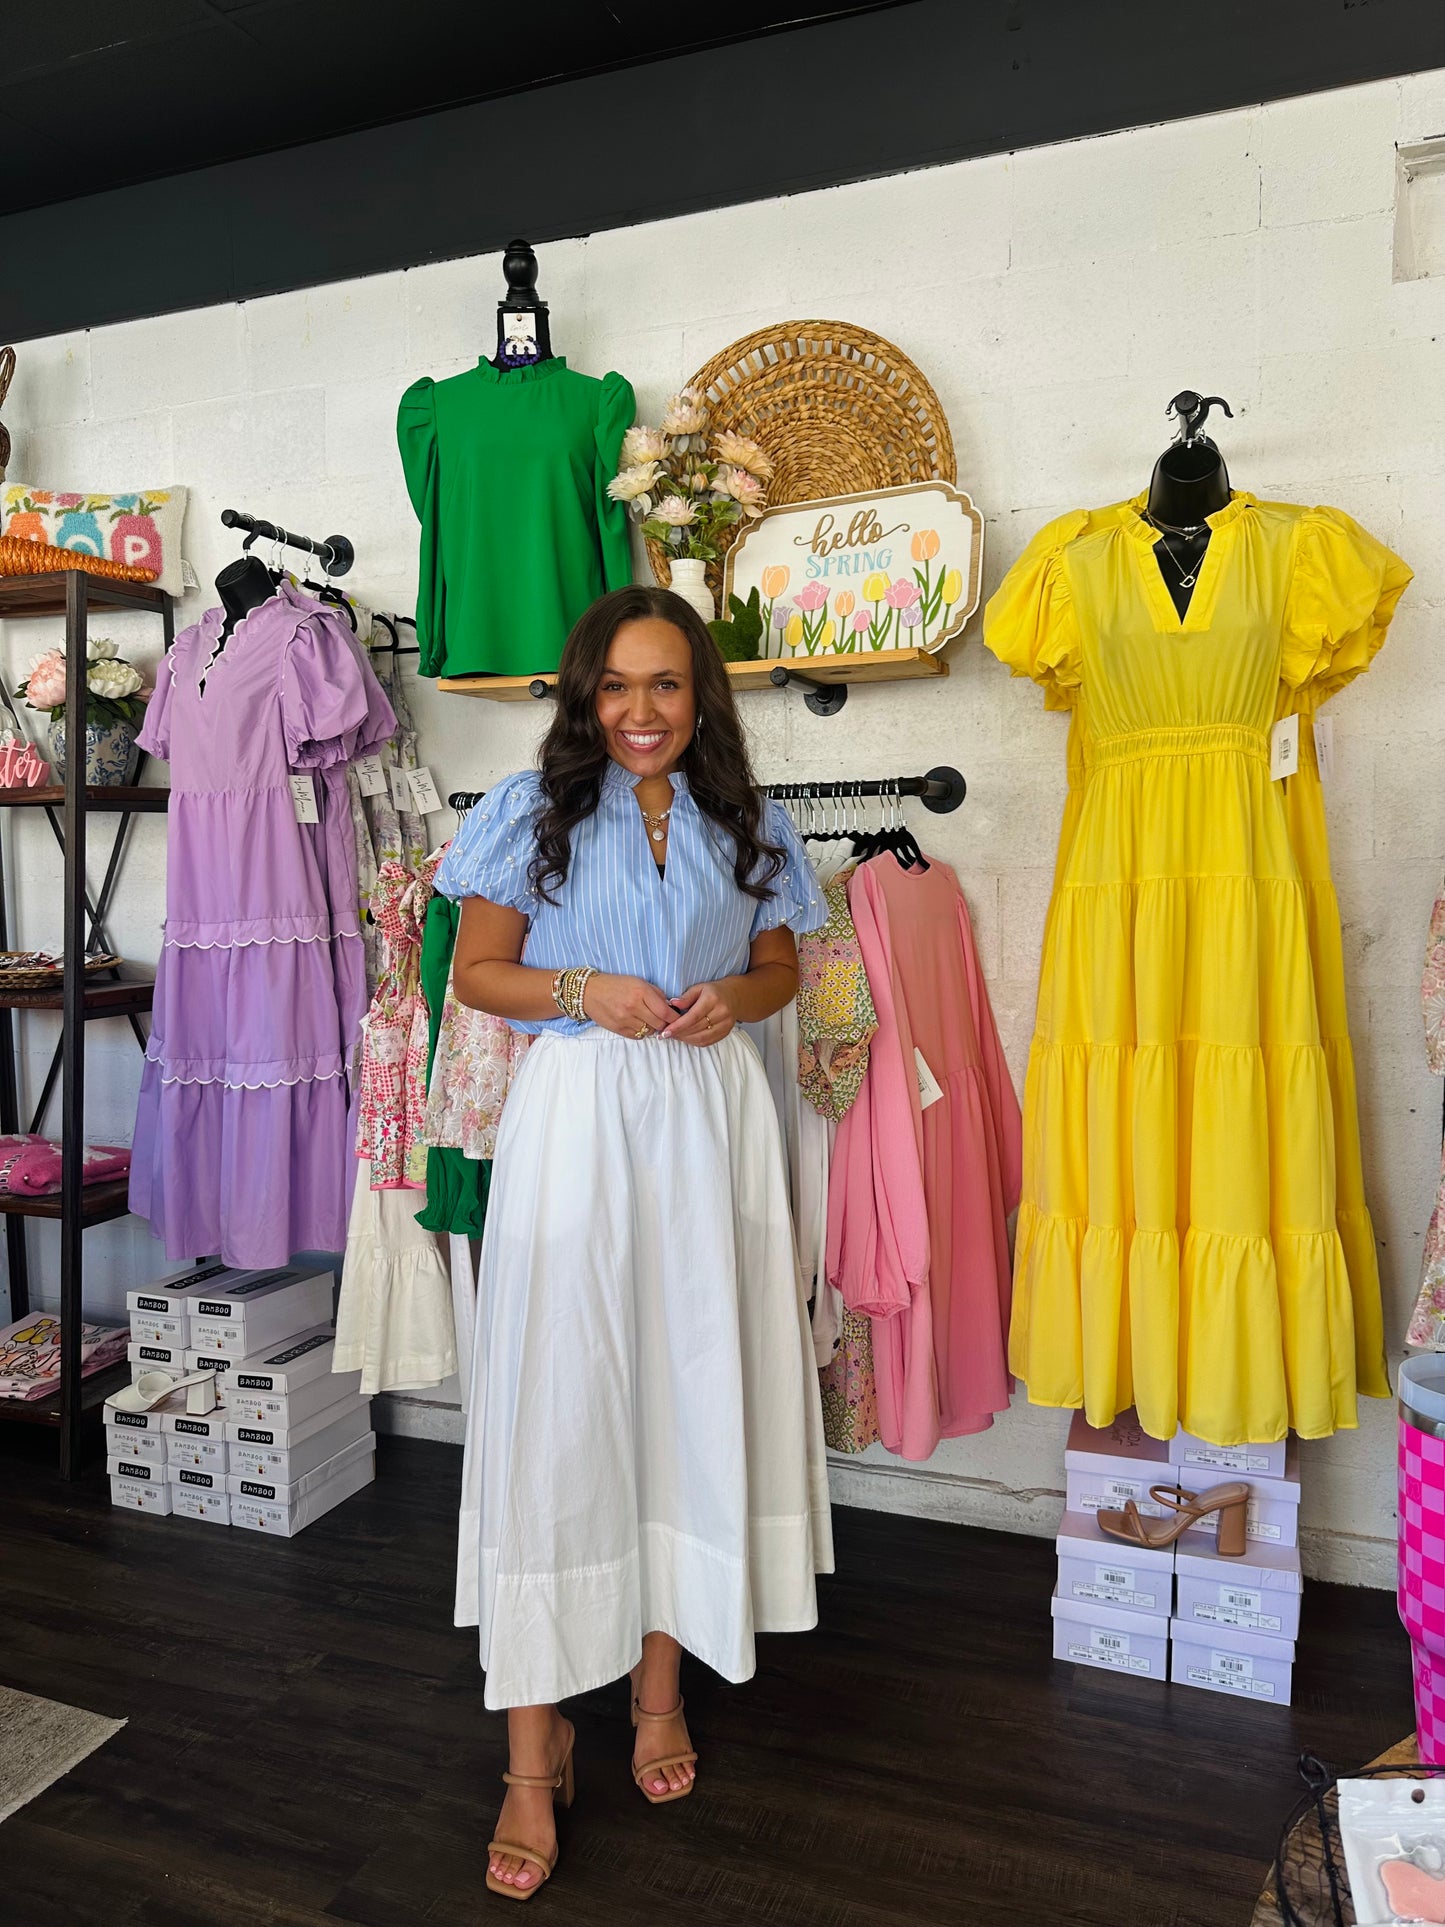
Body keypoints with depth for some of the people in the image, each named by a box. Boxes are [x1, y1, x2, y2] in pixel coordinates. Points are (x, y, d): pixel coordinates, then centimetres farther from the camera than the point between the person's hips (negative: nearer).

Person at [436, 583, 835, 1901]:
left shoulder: (749, 827, 10)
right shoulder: (532, 813, 3)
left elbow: (781, 967, 17)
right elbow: (477, 971, 4)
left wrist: (735, 998, -5)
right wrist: (585, 991, -13)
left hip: (710, 1114, 3)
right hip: (576, 1114, -2)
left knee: (696, 1385, 9)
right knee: (557, 1404, -1)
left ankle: (662, 1682, 30)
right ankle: (537, 1743, 14)